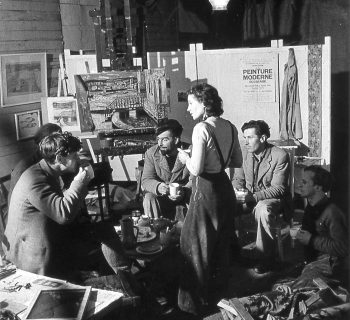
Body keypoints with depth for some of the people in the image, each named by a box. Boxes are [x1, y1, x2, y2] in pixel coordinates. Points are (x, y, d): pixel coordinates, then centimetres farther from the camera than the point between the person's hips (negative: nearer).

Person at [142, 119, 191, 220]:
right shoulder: (151, 153, -4)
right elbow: (146, 180, -9)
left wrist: (184, 192, -34)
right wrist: (158, 187, -33)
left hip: (184, 196, -1)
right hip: (161, 197, 1)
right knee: (149, 199, -29)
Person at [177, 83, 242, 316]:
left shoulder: (202, 128, -18)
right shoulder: (230, 127, 3)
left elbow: (196, 169, -21)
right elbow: (237, 162, 11)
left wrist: (186, 158, -2)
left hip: (206, 190, -7)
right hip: (225, 188, 7)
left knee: (197, 244, 8)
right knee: (222, 242, 21)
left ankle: (198, 301, 19)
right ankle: (219, 288, 38)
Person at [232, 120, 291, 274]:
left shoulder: (280, 156, -15)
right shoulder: (245, 152, 1)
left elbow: (278, 188, -19)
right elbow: (238, 179, 10)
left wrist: (253, 197, -32)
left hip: (273, 199, -5)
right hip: (249, 197, 5)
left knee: (263, 209, -39)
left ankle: (267, 258, -22)